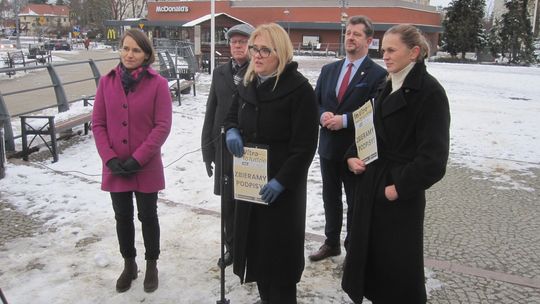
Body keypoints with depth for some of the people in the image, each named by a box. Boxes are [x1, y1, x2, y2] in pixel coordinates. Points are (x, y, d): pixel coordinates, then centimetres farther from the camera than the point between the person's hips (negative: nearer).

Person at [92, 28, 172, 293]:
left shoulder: (158, 83, -9)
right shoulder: (107, 81, 0)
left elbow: (163, 126, -12)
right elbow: (98, 124, 1)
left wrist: (137, 159, -15)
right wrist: (110, 158, -10)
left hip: (147, 168, -3)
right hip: (115, 167, 3)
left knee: (147, 216, 11)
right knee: (123, 217, 16)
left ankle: (151, 265, 31)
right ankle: (129, 265, 36)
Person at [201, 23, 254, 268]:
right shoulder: (220, 73, 8)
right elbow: (211, 112, 9)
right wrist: (207, 149, 7)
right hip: (224, 148, 5)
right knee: (228, 202, 14)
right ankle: (232, 247, 31)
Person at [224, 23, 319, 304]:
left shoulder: (299, 88, -15)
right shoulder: (247, 84, 6)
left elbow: (305, 145, -17)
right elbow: (232, 116, 20)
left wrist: (282, 180, -22)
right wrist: (232, 132, -4)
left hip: (283, 183, -7)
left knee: (279, 246, 3)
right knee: (255, 240, 15)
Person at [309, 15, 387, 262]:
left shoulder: (378, 74, -9)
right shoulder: (328, 70, 10)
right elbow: (315, 102, 10)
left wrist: (344, 120, -22)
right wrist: (323, 115, -11)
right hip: (328, 147, 6)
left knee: (355, 203, 8)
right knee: (330, 199, 18)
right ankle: (332, 243, 36)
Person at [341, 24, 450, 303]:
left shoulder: (429, 91, -15)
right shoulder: (388, 87, 10)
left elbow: (433, 155, -19)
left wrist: (399, 187, -18)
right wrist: (352, 156, 3)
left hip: (399, 193, -7)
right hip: (370, 183, 7)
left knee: (398, 260, 7)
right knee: (368, 251, 17)